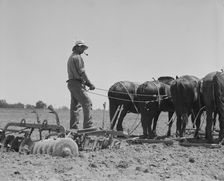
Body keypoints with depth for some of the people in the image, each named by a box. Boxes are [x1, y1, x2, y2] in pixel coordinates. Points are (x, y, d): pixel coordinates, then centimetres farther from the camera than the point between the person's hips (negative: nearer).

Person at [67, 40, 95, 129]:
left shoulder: (71, 58, 23)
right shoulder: (77, 57, -8)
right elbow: (81, 72, -14)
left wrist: (86, 83, 15)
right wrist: (90, 84, -10)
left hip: (71, 83, 10)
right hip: (76, 83, -10)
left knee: (75, 106, 9)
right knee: (87, 103, -13)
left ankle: (73, 127, 8)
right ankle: (88, 126, -19)